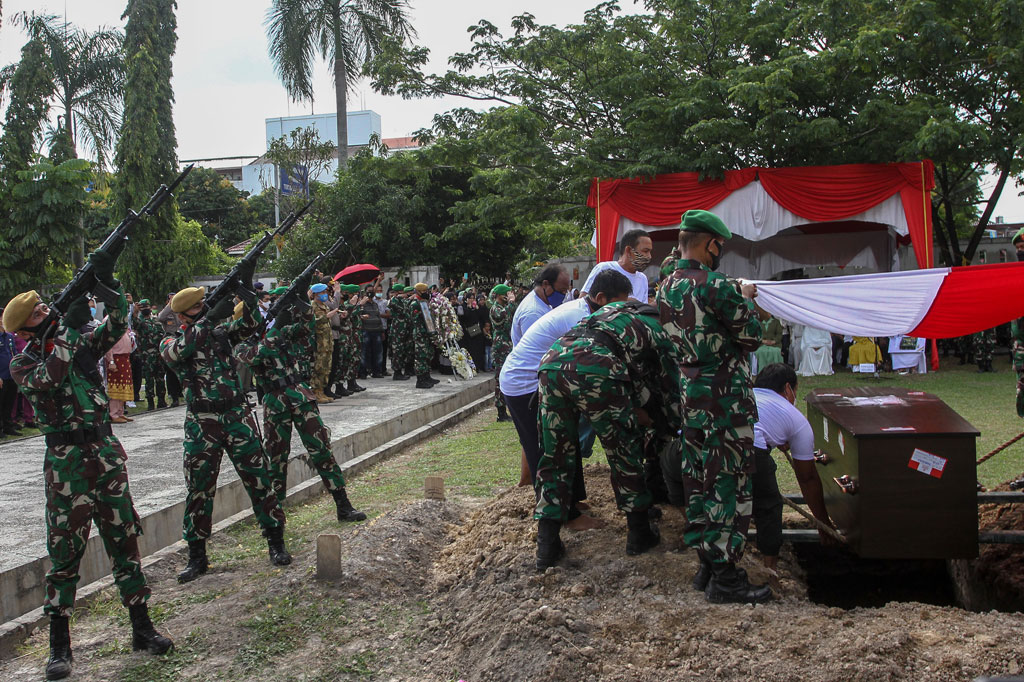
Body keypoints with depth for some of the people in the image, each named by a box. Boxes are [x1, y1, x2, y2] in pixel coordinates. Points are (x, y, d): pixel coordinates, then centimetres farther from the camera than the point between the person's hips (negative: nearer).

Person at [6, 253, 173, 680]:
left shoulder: (81, 343, 10)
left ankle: (142, 628, 16)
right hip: (66, 463, -4)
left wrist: (107, 282, -13)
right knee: (65, 551, 0)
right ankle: (59, 645, 10)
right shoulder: (23, 363, -2)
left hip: (107, 454, 4)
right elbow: (47, 379, -22)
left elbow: (116, 327, 0)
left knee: (125, 541, 7)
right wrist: (69, 328, -21)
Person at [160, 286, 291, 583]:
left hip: (237, 416, 2)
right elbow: (179, 351, -23)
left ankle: (276, 543, 16)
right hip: (201, 423, -2)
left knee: (259, 480, 3)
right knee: (199, 489, 4)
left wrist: (249, 300, -29)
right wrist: (209, 318, -31)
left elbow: (247, 325, -9)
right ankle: (197, 556, 17)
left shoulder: (220, 330, 8)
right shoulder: (170, 343, 0)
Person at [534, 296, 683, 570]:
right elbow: (671, 392, 30)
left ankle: (547, 546, 16)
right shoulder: (659, 334, 24)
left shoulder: (614, 309, 40)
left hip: (551, 362, 5)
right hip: (595, 369, -5)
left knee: (555, 457, 16)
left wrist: (632, 411, 38)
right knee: (625, 451, 17)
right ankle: (639, 533, 29)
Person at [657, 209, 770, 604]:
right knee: (730, 484, -2)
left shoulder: (665, 290, 7)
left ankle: (707, 564, 21)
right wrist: (747, 301, 9)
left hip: (689, 397, 8)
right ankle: (725, 578, 1)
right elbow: (751, 337, -9)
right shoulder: (716, 286, -17)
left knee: (698, 482, 13)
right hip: (726, 399, -8)